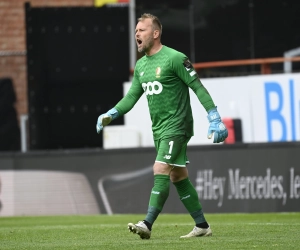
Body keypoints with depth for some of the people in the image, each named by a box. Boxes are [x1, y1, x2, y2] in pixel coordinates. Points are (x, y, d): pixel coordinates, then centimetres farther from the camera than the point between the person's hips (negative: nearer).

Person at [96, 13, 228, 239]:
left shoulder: (175, 59, -13)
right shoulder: (141, 65, 12)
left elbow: (199, 88, -12)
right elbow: (132, 96, 15)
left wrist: (215, 119, -17)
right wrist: (110, 115, 0)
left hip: (176, 127, -9)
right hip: (159, 129, 9)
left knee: (161, 171, -17)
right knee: (178, 177, 11)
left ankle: (147, 224, -22)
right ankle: (202, 226, 19)